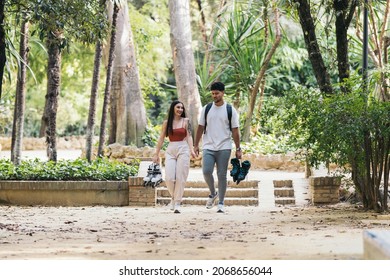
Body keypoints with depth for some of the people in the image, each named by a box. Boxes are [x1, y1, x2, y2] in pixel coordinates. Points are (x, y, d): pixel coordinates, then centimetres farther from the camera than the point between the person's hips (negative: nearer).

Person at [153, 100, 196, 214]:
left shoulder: (185, 121, 6)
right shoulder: (166, 123, 9)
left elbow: (189, 136, 0)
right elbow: (161, 139, 12)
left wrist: (191, 149, -15)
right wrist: (156, 154, 10)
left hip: (183, 150, -1)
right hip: (170, 150, 1)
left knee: (180, 178, -4)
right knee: (169, 178, -9)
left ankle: (177, 203, 2)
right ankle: (174, 197, 18)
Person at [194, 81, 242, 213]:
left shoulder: (230, 110, 1)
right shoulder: (206, 109, 7)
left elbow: (235, 131, 1)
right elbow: (200, 127, 11)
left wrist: (238, 149, -2)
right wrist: (196, 145, 6)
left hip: (224, 148, -1)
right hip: (208, 147, 1)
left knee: (222, 175, 0)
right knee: (206, 171, -14)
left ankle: (221, 203, 9)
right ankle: (213, 193, 13)